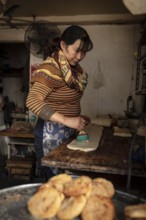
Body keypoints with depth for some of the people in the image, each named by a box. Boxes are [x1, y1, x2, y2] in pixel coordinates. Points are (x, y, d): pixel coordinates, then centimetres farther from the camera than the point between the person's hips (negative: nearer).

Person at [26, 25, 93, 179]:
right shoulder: (51, 68, -17)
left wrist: (78, 118, 5)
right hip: (52, 132, -8)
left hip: (68, 132, 8)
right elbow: (32, 101, -27)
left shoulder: (73, 67, 10)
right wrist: (67, 120, -30)